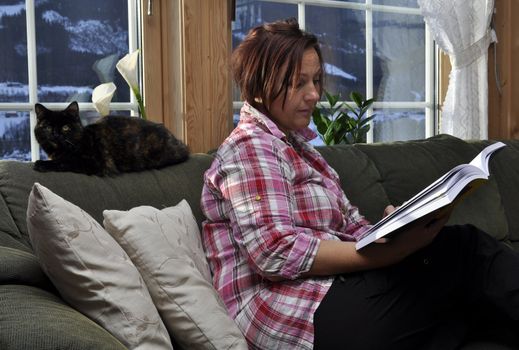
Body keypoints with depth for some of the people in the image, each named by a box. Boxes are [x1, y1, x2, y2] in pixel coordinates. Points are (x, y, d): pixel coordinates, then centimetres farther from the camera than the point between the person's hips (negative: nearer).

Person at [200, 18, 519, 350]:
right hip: (295, 313, -8)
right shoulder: (250, 148, -8)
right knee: (467, 250, -10)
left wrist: (401, 230, -7)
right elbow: (277, 253, -20)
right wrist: (389, 252, -24)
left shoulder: (295, 145, 22)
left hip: (326, 291, 9)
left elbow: (350, 223, 15)